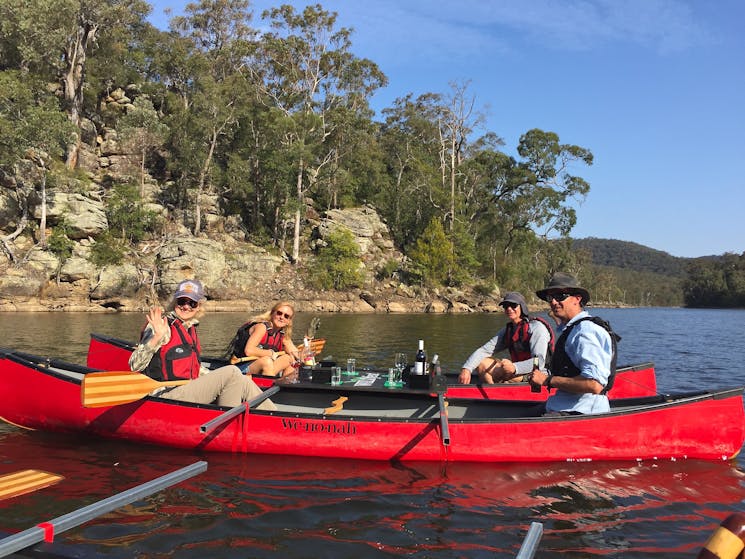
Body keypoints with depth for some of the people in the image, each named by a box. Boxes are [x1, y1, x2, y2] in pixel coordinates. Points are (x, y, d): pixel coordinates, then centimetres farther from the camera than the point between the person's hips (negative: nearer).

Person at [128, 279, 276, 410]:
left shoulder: (190, 329, 16)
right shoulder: (164, 326, -10)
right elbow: (135, 365, -17)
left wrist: (220, 379, 16)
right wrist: (157, 337, -29)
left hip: (188, 392, 8)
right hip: (166, 396, -8)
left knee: (243, 382, -5)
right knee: (232, 372, -18)